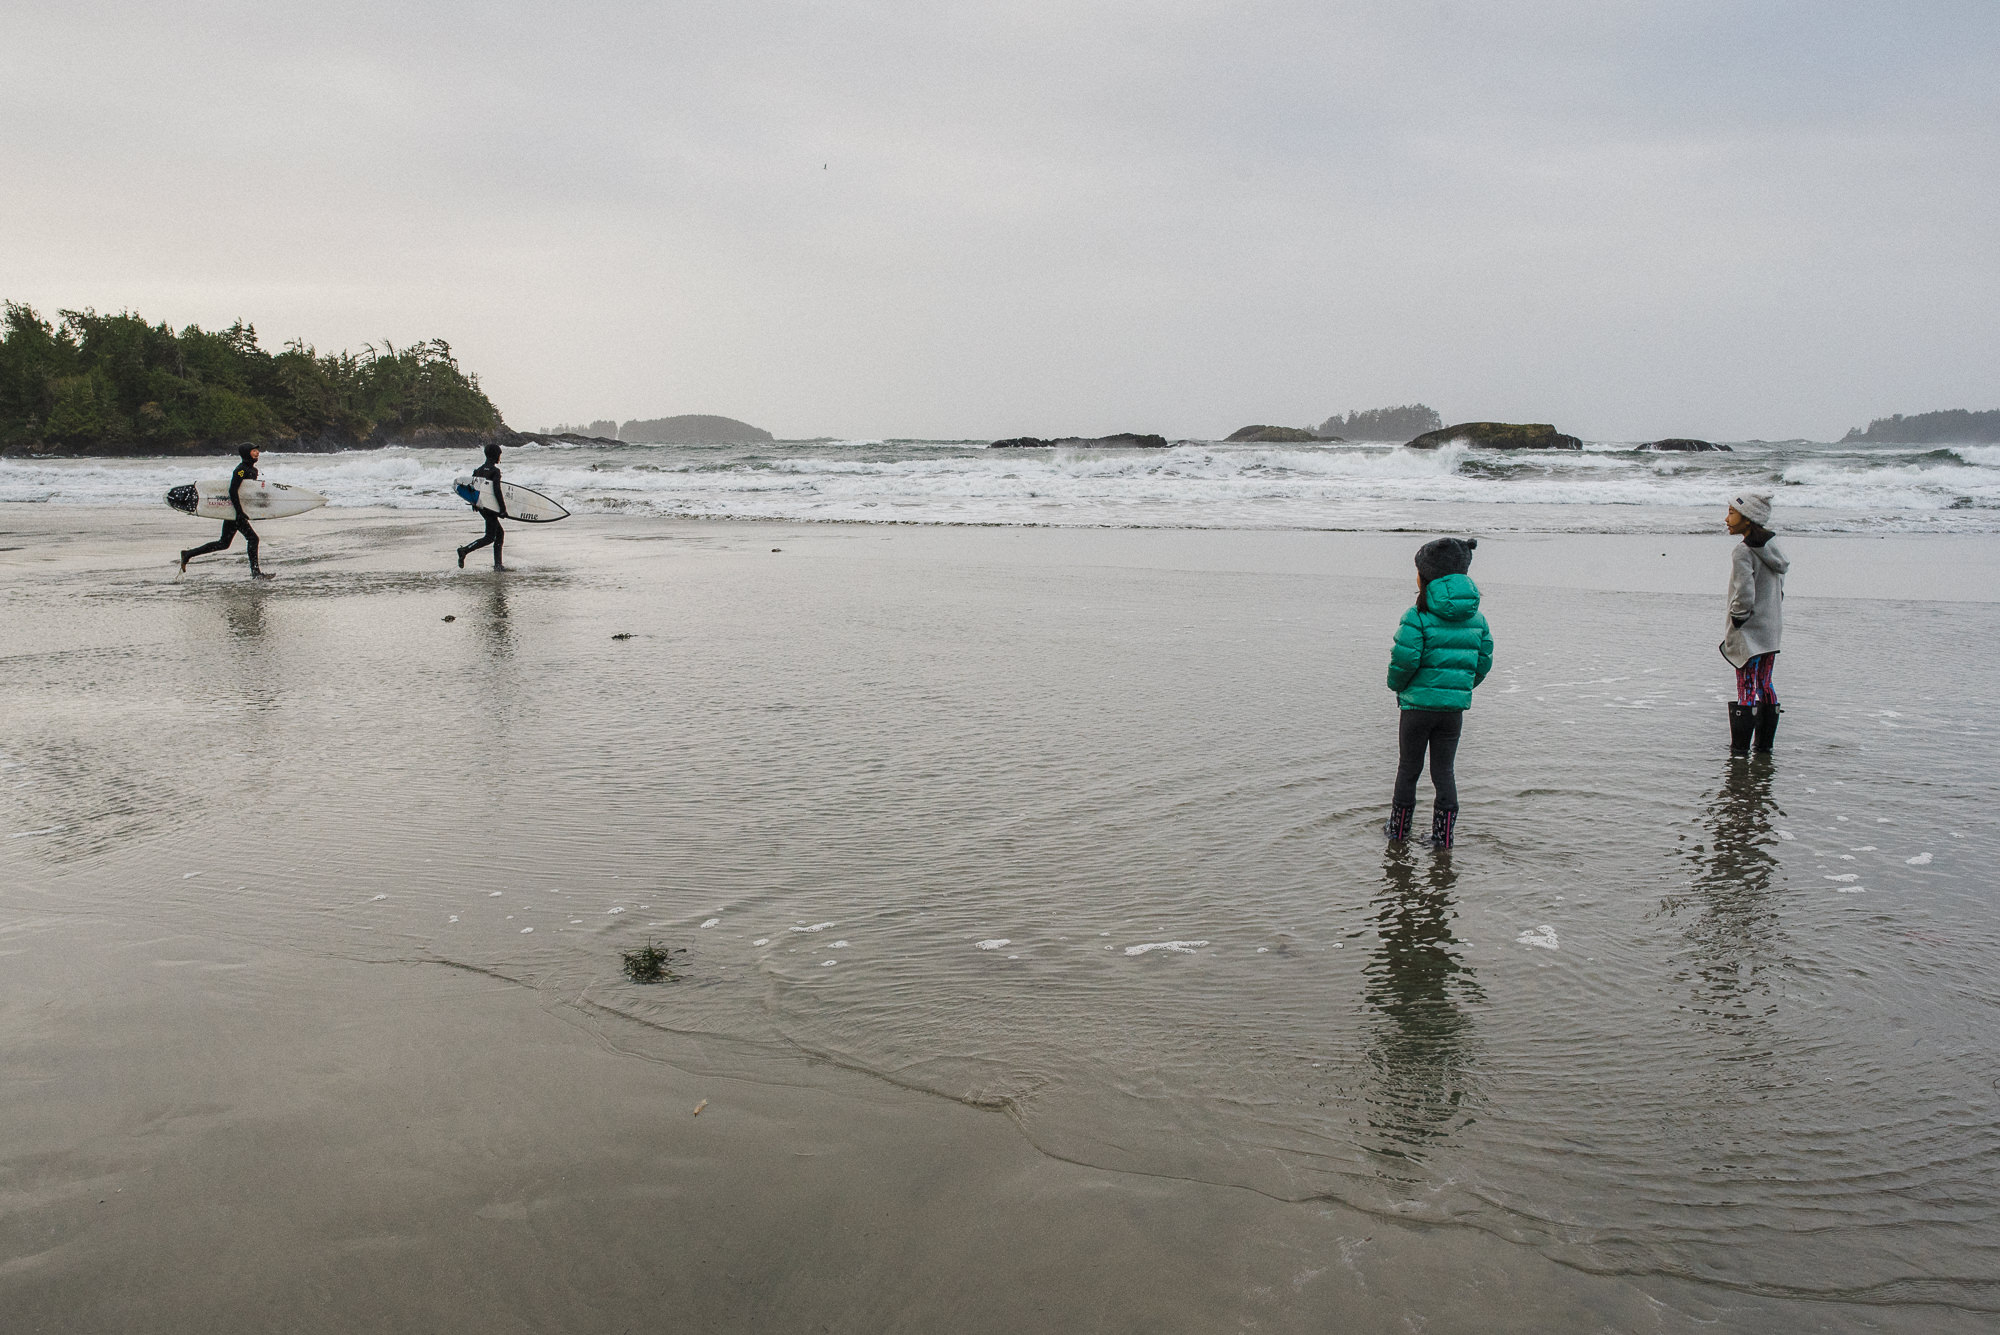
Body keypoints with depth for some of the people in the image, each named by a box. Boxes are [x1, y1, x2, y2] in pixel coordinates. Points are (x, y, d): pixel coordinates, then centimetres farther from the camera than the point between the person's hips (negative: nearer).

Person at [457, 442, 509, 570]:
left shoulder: (479, 469, 11)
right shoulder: (495, 471, -13)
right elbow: (497, 491, -19)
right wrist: (503, 509, -16)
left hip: (481, 506, 9)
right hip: (490, 506, -9)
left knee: (500, 532, 14)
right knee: (490, 537, -4)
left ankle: (498, 564, 11)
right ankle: (464, 550, -15)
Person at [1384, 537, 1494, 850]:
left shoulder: (1418, 617, -15)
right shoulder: (1475, 617, 2)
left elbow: (1404, 660, -20)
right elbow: (1484, 661, 5)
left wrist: (1397, 685, 0)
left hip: (1419, 704, -4)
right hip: (1455, 706, 4)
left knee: (1409, 768, 11)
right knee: (1444, 770, 12)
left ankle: (1398, 830, 22)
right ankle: (1443, 836, 13)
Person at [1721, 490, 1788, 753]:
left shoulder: (1743, 552, -18)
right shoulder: (1771, 548, 8)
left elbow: (1744, 595, -26)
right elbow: (1779, 588, 14)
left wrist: (1737, 620, -12)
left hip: (1749, 634, -8)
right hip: (1772, 630, 8)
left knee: (1747, 691, -4)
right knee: (1765, 686, 15)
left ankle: (1739, 750, 1)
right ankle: (1764, 744, 22)